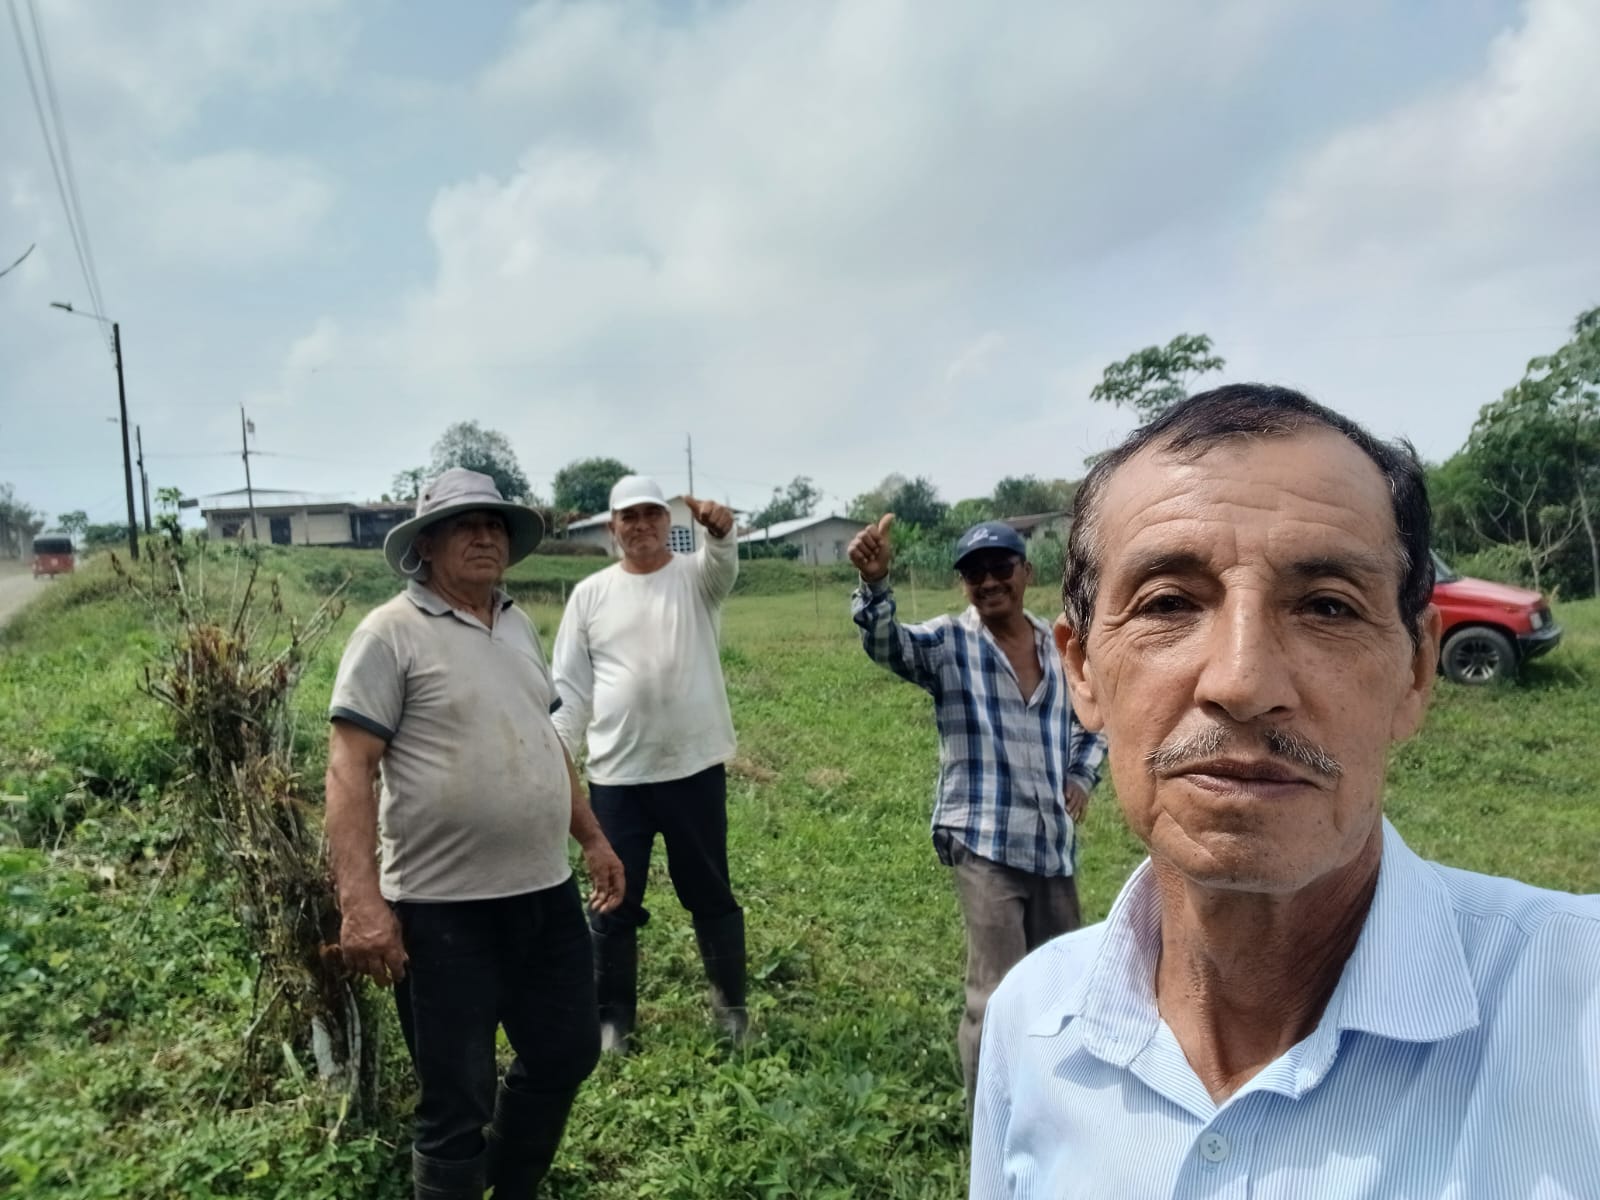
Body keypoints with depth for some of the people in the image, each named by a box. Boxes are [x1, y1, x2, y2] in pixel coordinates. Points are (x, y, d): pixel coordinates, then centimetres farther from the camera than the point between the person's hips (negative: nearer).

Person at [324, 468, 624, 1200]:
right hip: (444, 911, -7)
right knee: (456, 1104, 6)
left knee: (566, 1055, 21)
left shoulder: (518, 625, 11)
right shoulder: (391, 632, -11)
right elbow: (349, 768, -16)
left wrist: (592, 839, 20)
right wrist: (359, 901, -23)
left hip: (545, 895, 7)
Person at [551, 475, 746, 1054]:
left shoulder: (696, 577, 0)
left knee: (710, 896, 14)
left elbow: (724, 563, -25)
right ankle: (614, 1017, 29)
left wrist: (720, 529, -48)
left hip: (694, 768, -1)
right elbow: (570, 689, 5)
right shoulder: (590, 594, 4)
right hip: (616, 776, 1)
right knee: (615, 903, 12)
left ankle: (731, 1006, 31)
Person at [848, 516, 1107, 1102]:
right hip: (985, 843, -5)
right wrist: (873, 583, -46)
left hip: (1055, 842, 6)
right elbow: (885, 642, -27)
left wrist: (1082, 776, 9)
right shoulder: (948, 643, -6)